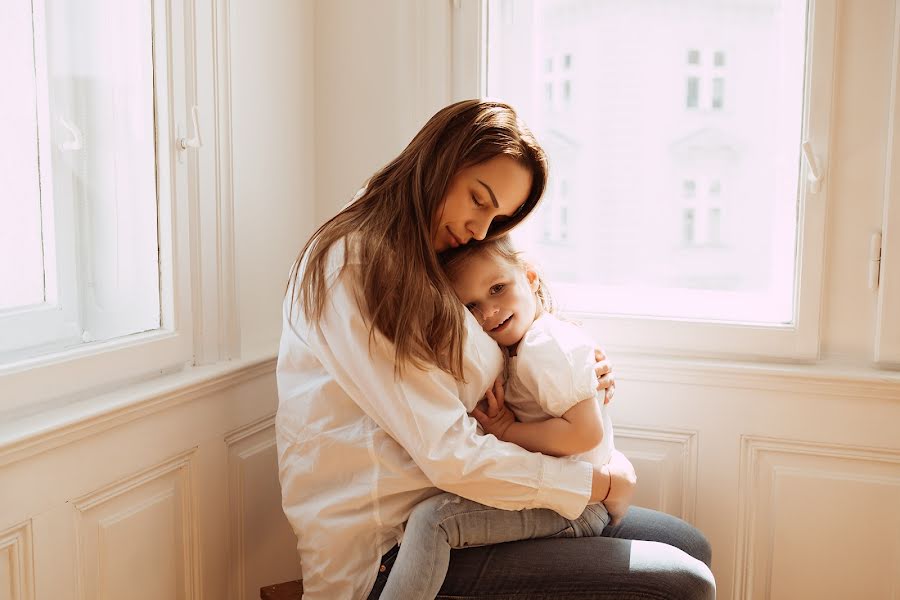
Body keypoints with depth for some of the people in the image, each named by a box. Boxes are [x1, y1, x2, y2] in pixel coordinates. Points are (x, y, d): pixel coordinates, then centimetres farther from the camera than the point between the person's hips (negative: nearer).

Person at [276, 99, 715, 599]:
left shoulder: (423, 267, 14)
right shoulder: (350, 266, -16)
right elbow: (448, 454, -19)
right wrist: (599, 482, -8)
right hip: (384, 553, -9)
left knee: (687, 545, 7)